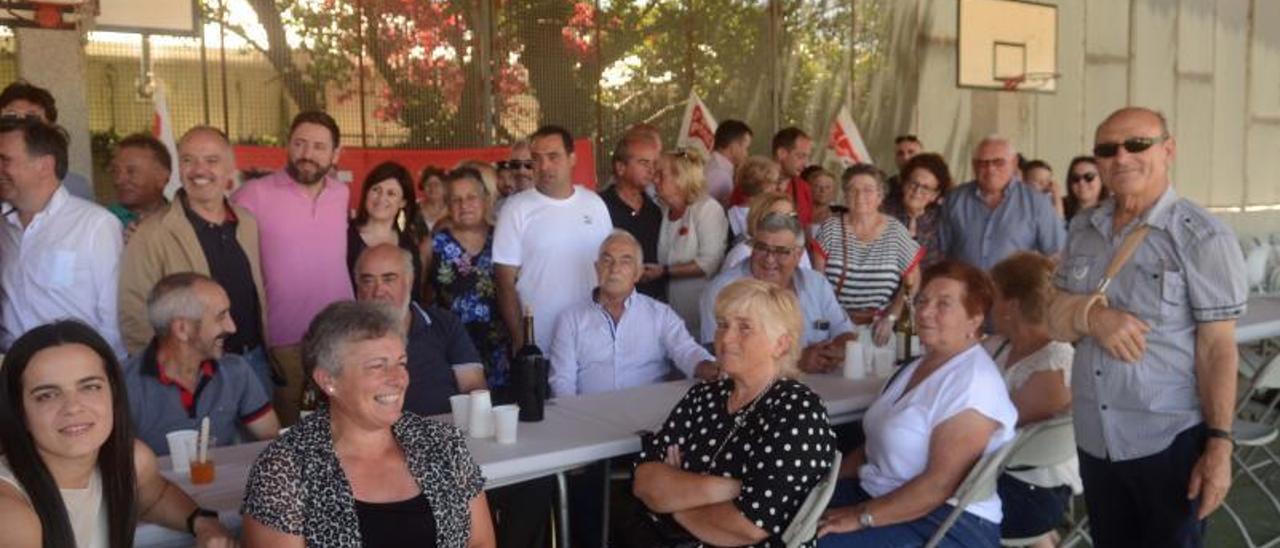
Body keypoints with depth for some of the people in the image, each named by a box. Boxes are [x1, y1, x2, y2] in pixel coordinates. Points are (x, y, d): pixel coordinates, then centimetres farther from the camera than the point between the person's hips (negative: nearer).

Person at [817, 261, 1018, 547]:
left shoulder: (972, 382, -19)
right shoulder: (922, 364, 11)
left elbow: (940, 484, -24)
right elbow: (879, 443, 17)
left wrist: (861, 517, -22)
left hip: (947, 523, -9)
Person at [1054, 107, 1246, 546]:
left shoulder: (1202, 237, -14)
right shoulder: (1083, 228, 4)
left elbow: (1218, 348, -13)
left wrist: (1219, 443, -17)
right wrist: (1092, 315, -14)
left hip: (1171, 441, -5)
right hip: (1093, 438, 6)